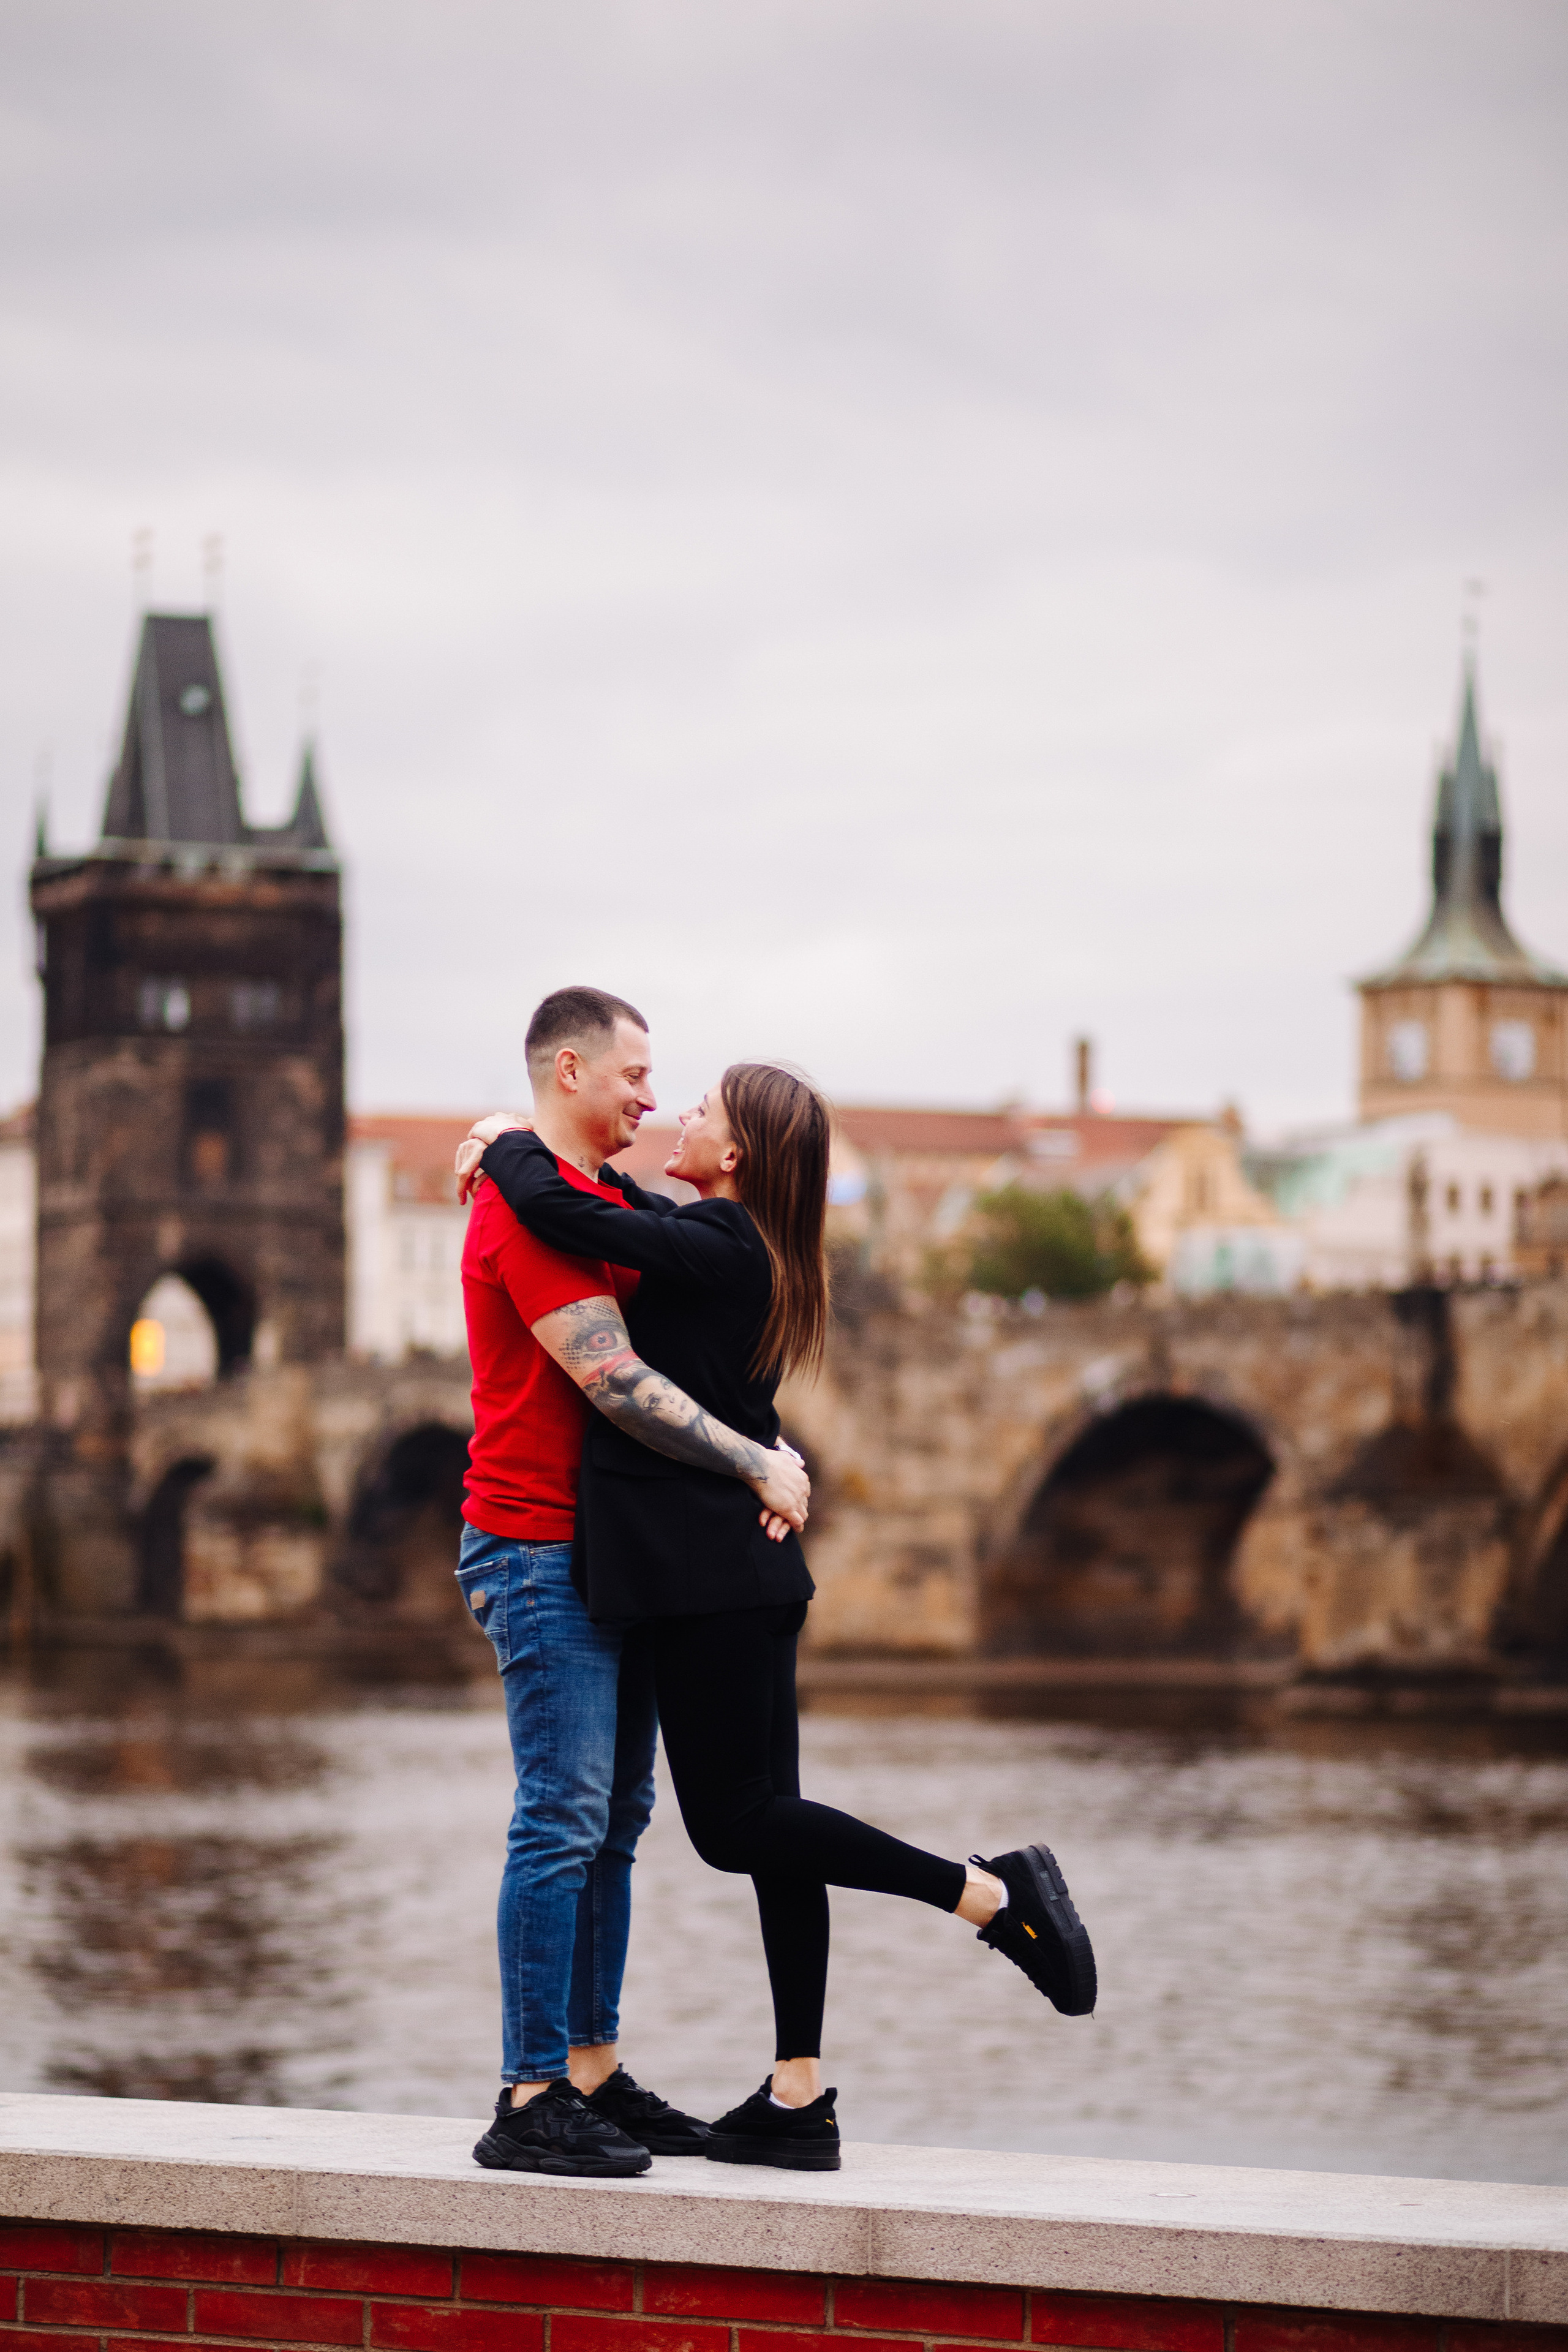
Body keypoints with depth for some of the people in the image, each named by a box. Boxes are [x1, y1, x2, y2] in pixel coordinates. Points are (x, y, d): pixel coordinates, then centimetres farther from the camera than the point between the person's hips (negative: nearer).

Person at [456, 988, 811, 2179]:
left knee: (614, 1819, 10)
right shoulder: (526, 1205, -13)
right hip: (540, 1549, -10)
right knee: (564, 1820, -12)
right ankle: (532, 2100, -11)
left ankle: (594, 2074, 15)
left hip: (614, 1549, 10)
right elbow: (613, 1381, -21)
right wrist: (756, 1464, -17)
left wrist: (774, 1456, 2)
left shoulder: (609, 1202, 19)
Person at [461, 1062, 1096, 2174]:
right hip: (749, 1568, 10)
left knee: (737, 1819, -5)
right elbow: (637, 1212, 32)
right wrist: (524, 1153, 19)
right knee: (763, 1813, 8)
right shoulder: (745, 1249, 12)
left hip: (702, 1568, -10)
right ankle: (799, 2101, 10)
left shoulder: (713, 1250, -15)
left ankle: (992, 1892, -6)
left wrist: (510, 1143, -2)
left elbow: (556, 1208, -22)